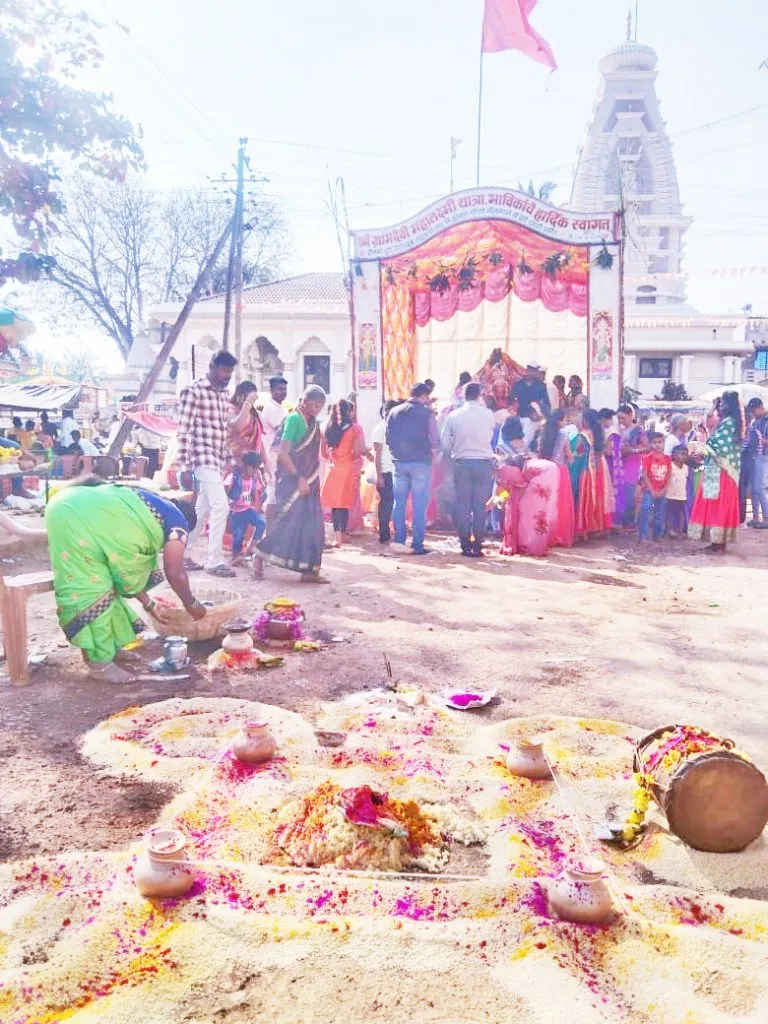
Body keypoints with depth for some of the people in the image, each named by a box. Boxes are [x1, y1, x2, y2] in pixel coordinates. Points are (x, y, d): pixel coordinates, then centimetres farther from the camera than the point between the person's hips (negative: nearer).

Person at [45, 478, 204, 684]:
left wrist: (149, 604, 38)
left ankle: (111, 646, 29)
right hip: (81, 515, -9)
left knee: (102, 584, 18)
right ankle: (99, 663, 4)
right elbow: (175, 573, 6)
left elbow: (124, 568, 32)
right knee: (91, 588, -2)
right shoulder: (177, 521, 10)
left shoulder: (149, 510, 32)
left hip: (67, 507, 9)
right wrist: (192, 604, 21)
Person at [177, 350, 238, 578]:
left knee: (203, 510, 12)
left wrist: (228, 460, 17)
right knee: (221, 506, -13)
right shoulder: (194, 391, -8)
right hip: (203, 458, -8)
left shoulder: (224, 395, 15)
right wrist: (184, 466, -16)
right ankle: (215, 561, -5)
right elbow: (184, 431, -12)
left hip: (218, 460, 8)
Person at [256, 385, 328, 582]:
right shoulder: (293, 420, -11)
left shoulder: (312, 423, 12)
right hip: (292, 481, -8)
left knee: (311, 526, 5)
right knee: (288, 521, -11)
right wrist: (299, 478, -18)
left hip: (308, 482, 8)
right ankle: (259, 555, 3)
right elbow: (282, 453, -16)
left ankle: (308, 570, 9)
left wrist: (313, 481, 11)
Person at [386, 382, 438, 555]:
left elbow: (388, 439, 8)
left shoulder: (394, 412, 2)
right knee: (419, 505, 2)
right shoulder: (426, 414, -8)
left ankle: (399, 540, 12)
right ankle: (417, 544, 3)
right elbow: (435, 443, -6)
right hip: (421, 462, -3)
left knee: (399, 503, 12)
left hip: (399, 462, 3)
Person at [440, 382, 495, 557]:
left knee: (463, 505, 6)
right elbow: (491, 436, 10)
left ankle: (465, 545, 7)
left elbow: (444, 443, 1)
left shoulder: (454, 416, -1)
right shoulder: (488, 414, -3)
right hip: (484, 463, -1)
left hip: (462, 464, 1)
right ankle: (477, 546, 2)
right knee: (481, 506, 3)